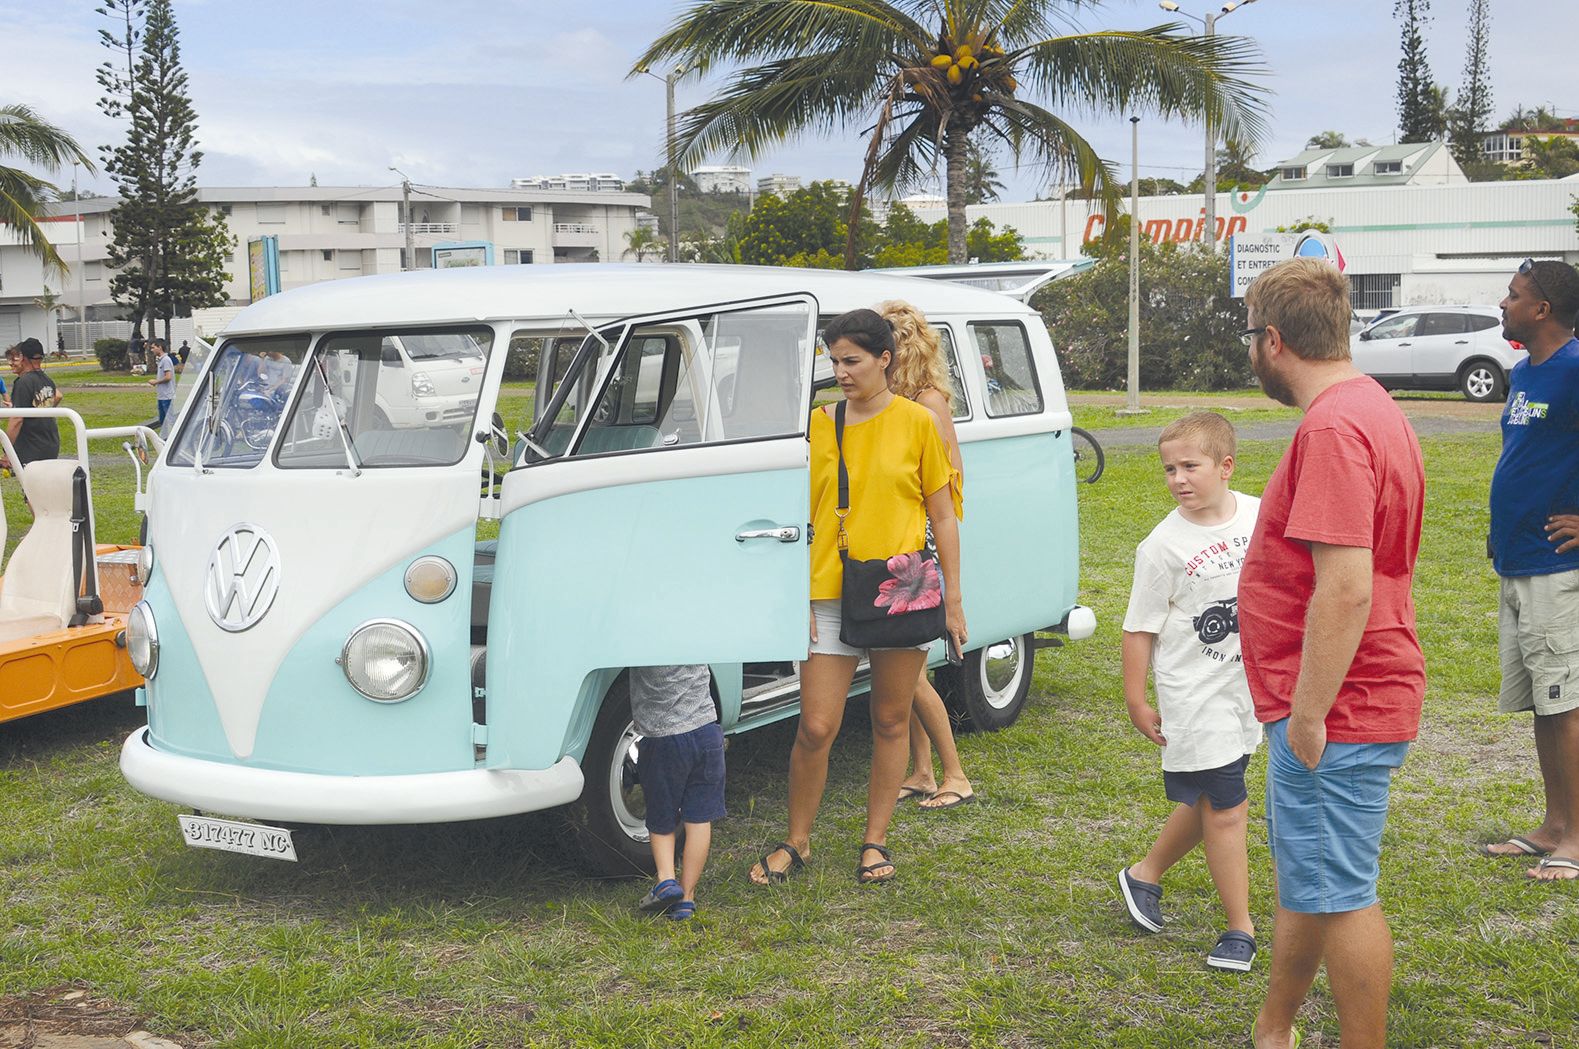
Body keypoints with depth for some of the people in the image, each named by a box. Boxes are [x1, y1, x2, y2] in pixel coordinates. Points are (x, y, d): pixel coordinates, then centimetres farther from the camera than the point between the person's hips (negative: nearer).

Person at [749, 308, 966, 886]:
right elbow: (799, 519, 8)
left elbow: (943, 517, 4)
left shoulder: (916, 422, 1)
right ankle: (797, 841, 17)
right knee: (815, 727, -2)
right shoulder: (817, 425, 5)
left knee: (890, 722, 9)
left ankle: (875, 840, 23)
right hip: (831, 595, 1)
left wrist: (953, 599, 2)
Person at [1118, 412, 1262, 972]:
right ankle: (1240, 929, 9)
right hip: (1194, 692, -5)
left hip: (1246, 684, 5)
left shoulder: (1260, 516, -2)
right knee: (1225, 809, -4)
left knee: (1205, 801, 16)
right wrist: (1136, 701, -6)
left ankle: (1145, 875, 38)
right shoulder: (1163, 545, -14)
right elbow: (1140, 628, -8)